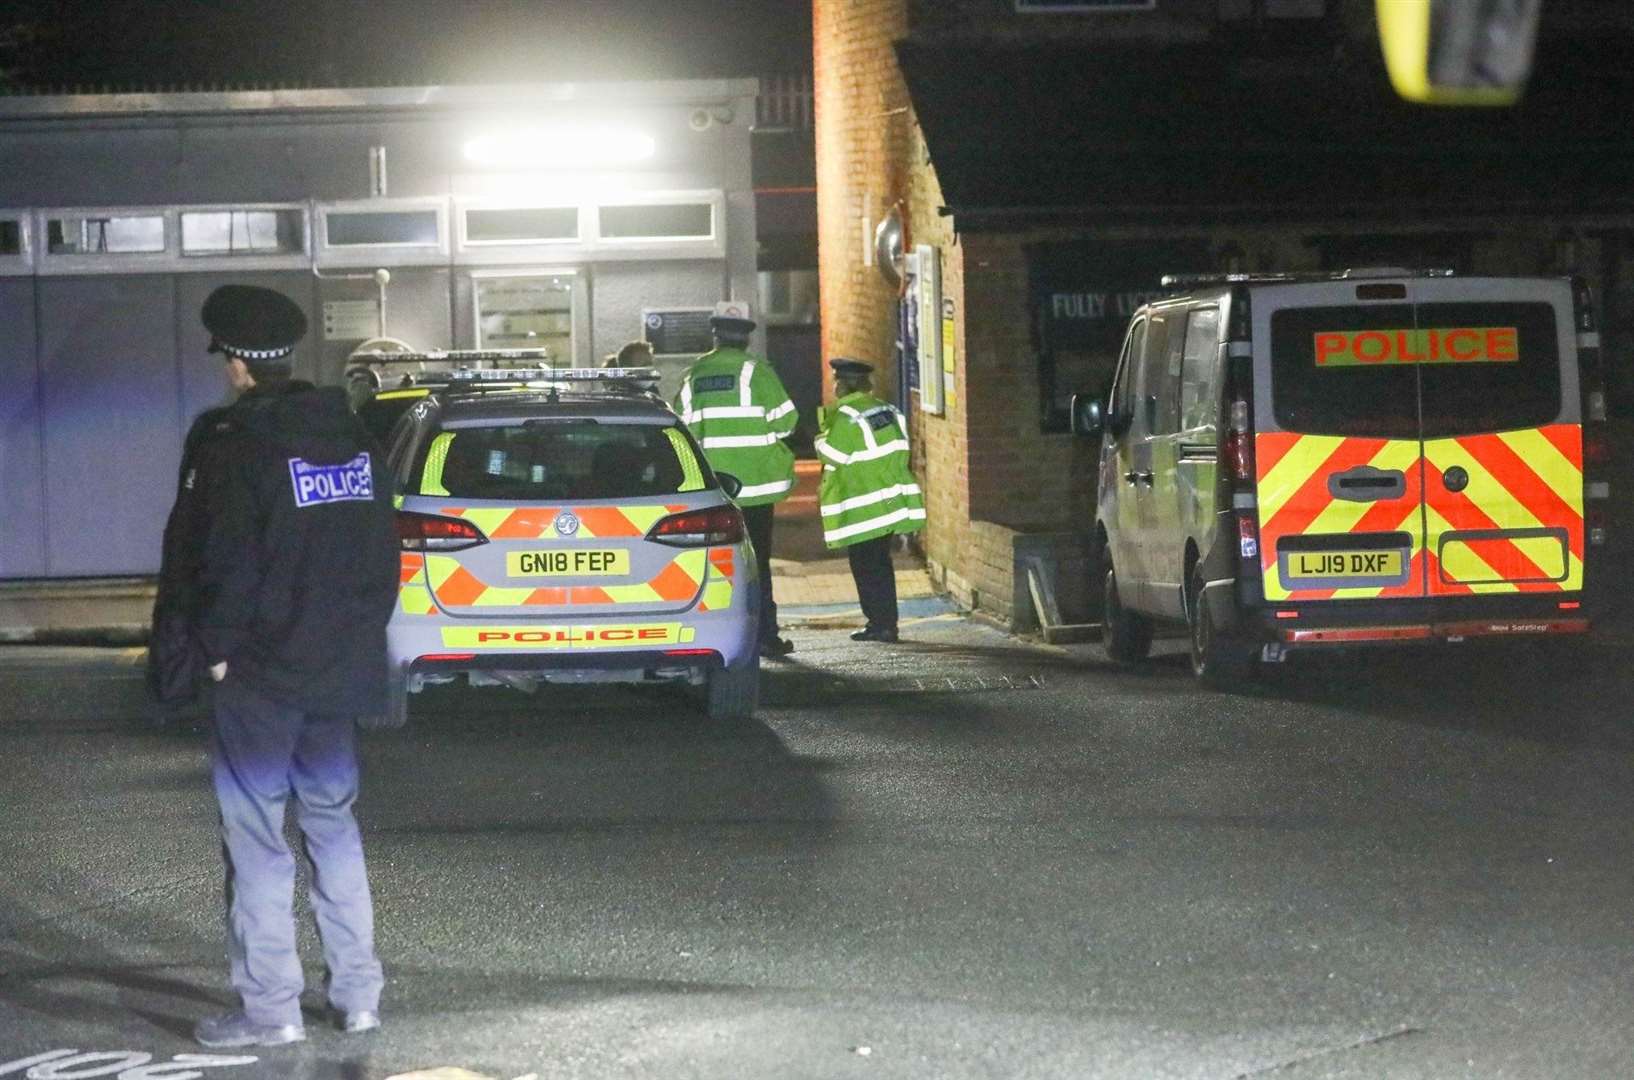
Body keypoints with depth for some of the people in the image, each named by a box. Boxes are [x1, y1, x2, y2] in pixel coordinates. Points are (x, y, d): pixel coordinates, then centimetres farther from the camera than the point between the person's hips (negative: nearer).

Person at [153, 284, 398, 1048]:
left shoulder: (236, 448, -15)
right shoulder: (353, 439, 7)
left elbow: (222, 564, -17)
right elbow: (381, 553, 12)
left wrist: (214, 649, -4)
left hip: (261, 672, -7)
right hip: (342, 668, 7)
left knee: (256, 838, 0)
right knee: (334, 824, 16)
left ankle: (269, 1008, 1)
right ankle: (358, 994, 16)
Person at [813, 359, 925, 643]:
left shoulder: (846, 416, -16)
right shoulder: (886, 410, 9)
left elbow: (833, 455, -15)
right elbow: (899, 452, 14)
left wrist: (821, 440, 5)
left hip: (862, 508, -8)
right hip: (891, 499, 8)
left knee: (865, 567, -1)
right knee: (880, 563, 15)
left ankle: (880, 623, -3)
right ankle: (886, 622, 17)